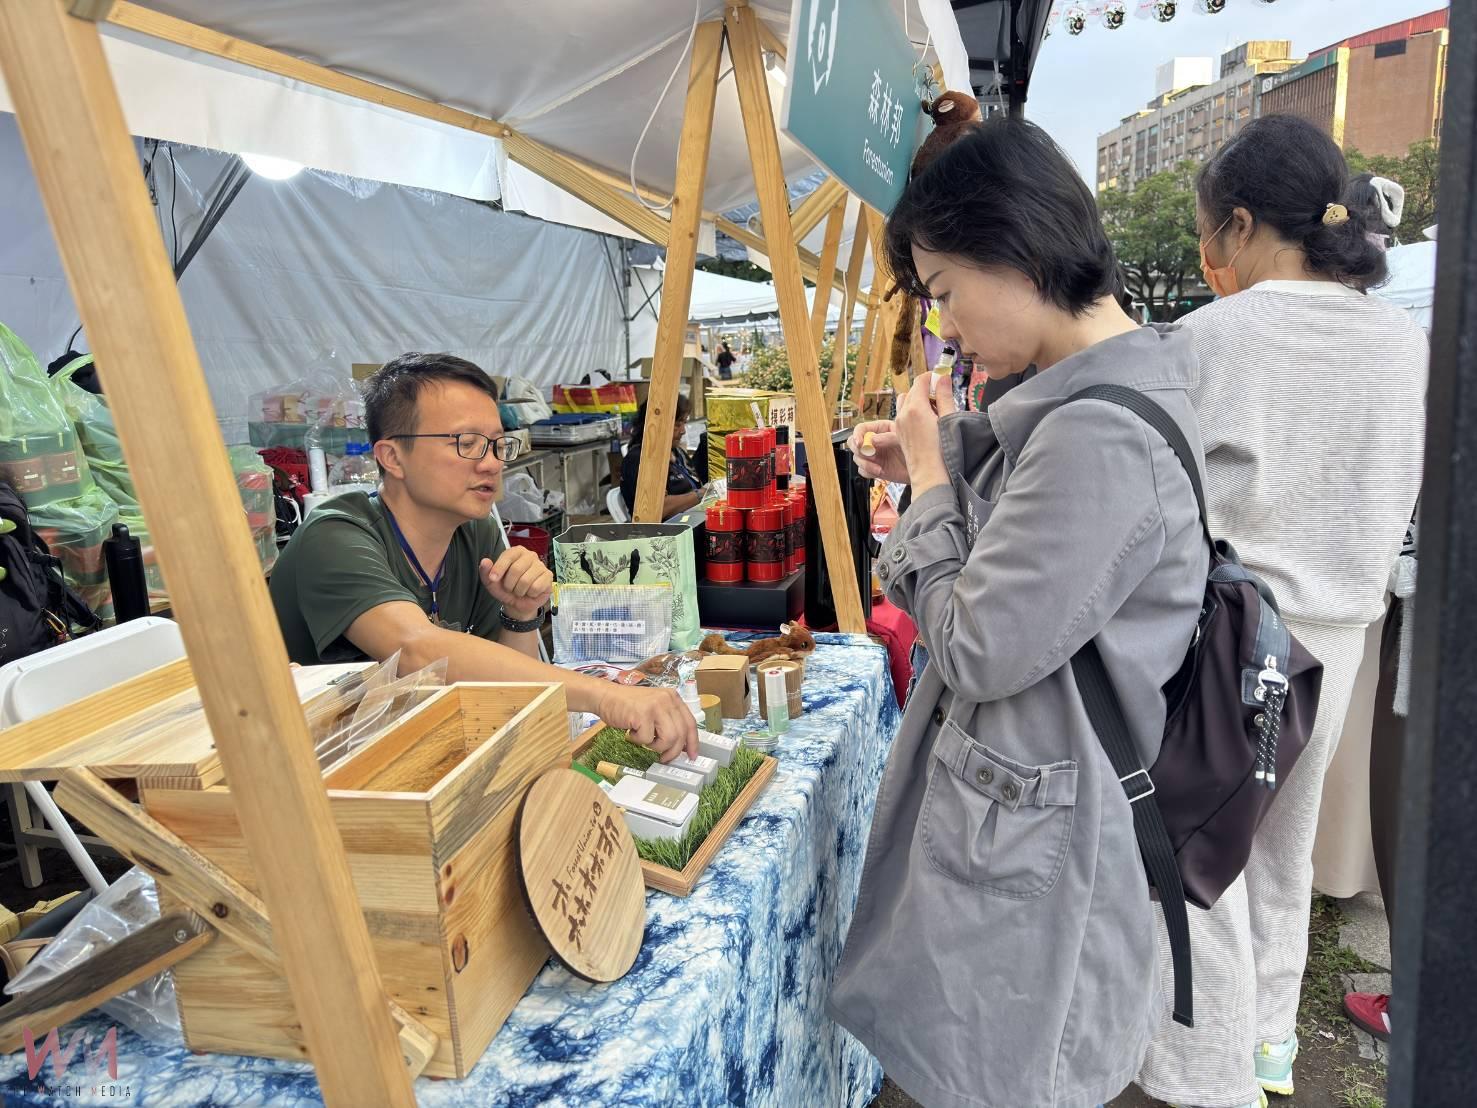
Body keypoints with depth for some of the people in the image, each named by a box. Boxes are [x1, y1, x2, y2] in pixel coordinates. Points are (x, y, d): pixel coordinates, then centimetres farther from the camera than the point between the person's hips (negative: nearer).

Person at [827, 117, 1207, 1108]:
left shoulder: (1097, 434, -28)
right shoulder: (1124, 386, 4)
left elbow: (977, 648, -22)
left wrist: (932, 478, -11)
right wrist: (933, 461, 1)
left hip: (1032, 825, -9)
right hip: (1030, 793, 10)